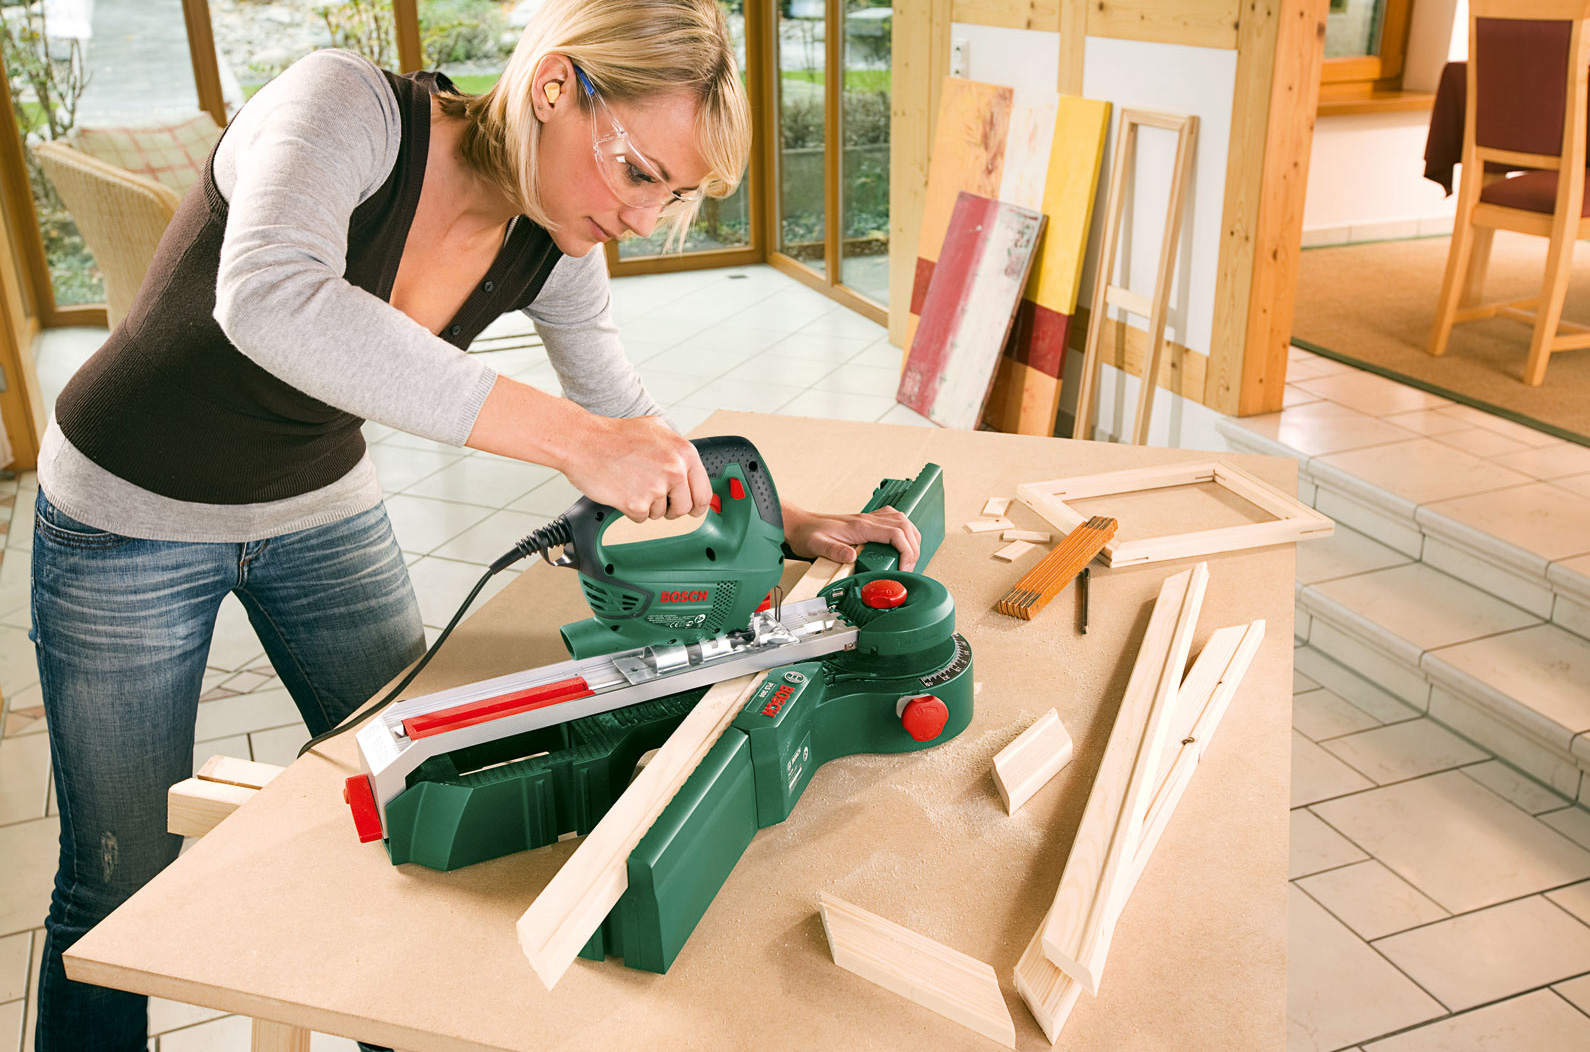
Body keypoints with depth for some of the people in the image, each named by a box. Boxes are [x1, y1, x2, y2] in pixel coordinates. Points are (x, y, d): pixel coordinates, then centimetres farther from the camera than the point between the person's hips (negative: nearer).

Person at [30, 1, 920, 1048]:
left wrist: (798, 524, -15)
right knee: (122, 877, 6)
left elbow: (635, 429, -2)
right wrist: (571, 435, -54)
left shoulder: (554, 248, -13)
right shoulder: (346, 104, -30)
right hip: (131, 517, -4)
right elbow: (268, 301, -49)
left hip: (322, 510, 5)